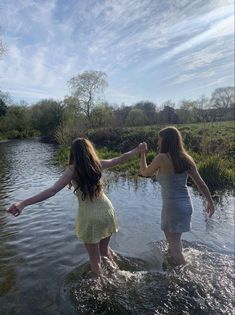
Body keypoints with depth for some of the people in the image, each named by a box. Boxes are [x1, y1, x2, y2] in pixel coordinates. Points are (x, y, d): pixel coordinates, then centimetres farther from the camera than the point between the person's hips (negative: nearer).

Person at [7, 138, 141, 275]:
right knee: (105, 250, 29)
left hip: (89, 217, -4)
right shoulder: (98, 164, -2)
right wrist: (138, 149, 23)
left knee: (95, 259, 17)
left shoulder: (73, 169, -12)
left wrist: (23, 203, -24)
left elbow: (52, 190, -21)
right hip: (106, 211, 4)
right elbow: (121, 159, 8)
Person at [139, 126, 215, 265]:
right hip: (186, 205, 7)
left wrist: (143, 153, 9)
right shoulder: (186, 158, 0)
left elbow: (144, 172, -1)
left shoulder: (162, 158, -17)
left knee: (174, 246, 12)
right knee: (174, 240, 30)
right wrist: (210, 201, 15)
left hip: (172, 206, -7)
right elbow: (200, 183, 4)